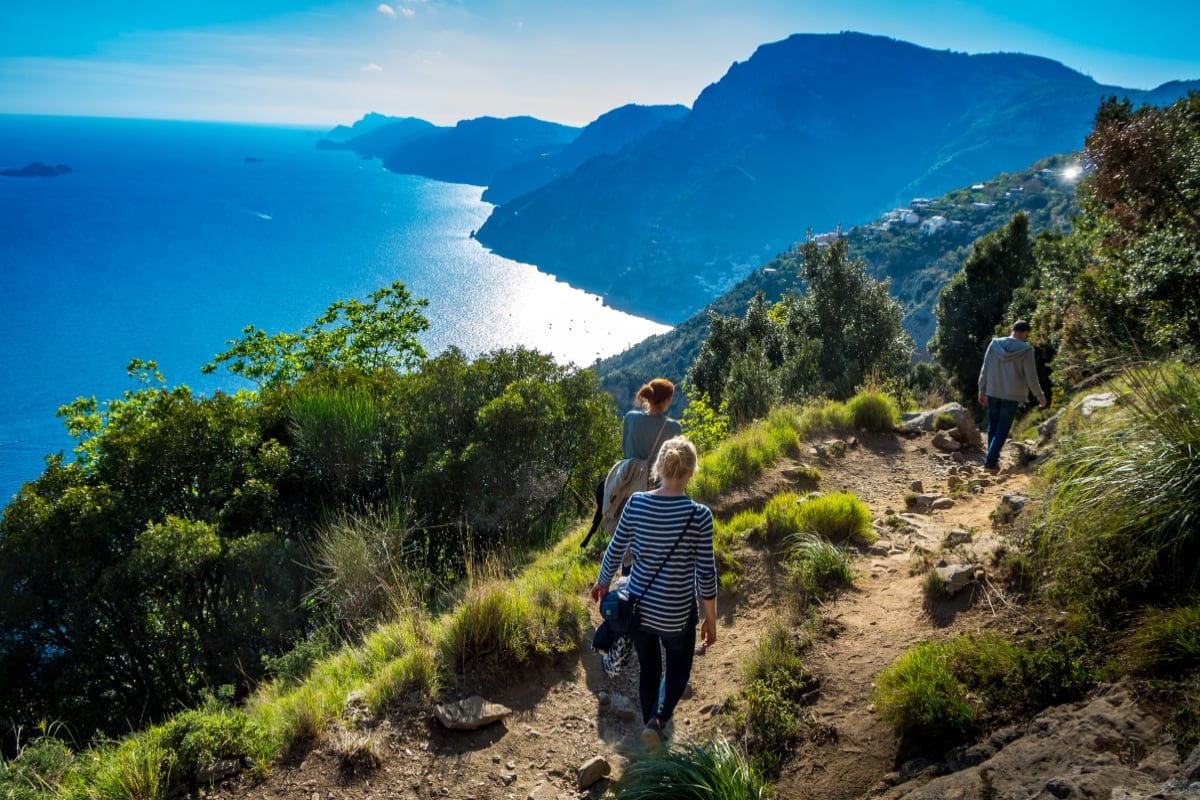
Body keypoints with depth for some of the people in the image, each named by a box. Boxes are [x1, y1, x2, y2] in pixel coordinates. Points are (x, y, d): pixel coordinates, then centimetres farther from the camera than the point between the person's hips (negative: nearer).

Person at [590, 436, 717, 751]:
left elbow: (615, 551, 0)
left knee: (648, 668, 23)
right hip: (677, 613, -3)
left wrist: (602, 583, 19)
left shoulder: (636, 503, -11)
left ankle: (650, 723, 36)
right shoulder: (699, 515, -19)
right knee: (678, 669, 22)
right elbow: (706, 574, -13)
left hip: (638, 607, 3)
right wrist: (711, 619, 0)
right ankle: (658, 720, 1)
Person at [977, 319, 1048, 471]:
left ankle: (992, 458, 25)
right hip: (1012, 396, -3)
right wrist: (1040, 396, 6)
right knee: (1002, 430, 3)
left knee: (993, 427, 17)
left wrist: (982, 391, 13)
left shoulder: (994, 345, -3)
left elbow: (984, 370, 2)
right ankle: (990, 461, -4)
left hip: (993, 393, 3)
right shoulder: (1026, 350, -12)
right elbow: (1031, 378, -8)